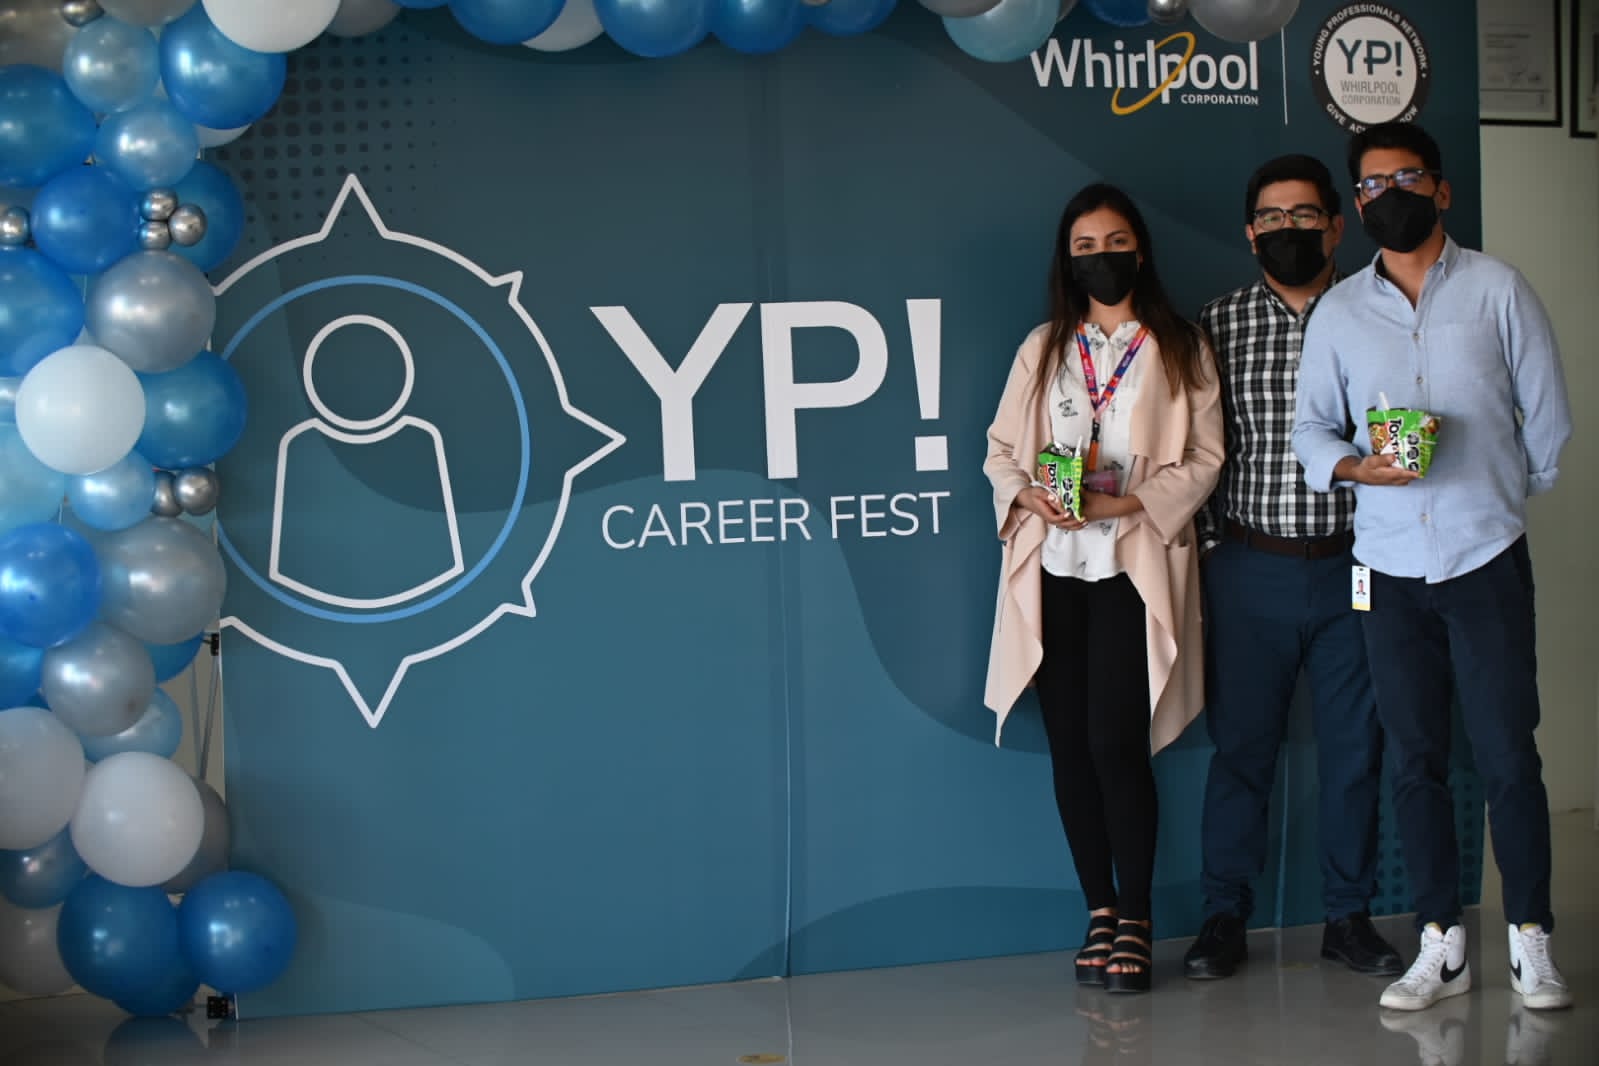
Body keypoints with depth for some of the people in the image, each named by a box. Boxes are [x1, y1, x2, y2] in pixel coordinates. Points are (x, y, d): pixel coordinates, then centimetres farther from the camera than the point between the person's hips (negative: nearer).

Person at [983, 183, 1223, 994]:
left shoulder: (1179, 350, 5)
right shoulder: (1043, 349, 13)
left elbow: (1203, 458, -1)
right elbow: (1000, 448, 12)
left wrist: (1126, 502, -15)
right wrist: (1026, 495, -10)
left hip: (1133, 568, -3)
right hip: (1052, 569, 3)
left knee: (1117, 742, -11)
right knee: (1069, 745, 4)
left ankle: (1134, 921, 1)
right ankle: (1099, 911, 15)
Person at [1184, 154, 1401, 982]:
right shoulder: (1218, 326, 4)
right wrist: (1209, 546, -3)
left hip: (1352, 566, 1)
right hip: (1250, 569, 0)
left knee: (1354, 744, 7)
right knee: (1240, 742, 5)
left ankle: (1349, 916, 19)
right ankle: (1225, 915, 16)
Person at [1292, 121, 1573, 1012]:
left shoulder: (1497, 289, 2)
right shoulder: (1338, 312, 8)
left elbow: (1548, 416, 5)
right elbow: (1311, 426, 9)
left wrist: (1502, 497, 9)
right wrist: (1356, 465, -10)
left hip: (1487, 556, -2)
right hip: (1391, 566, 3)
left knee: (1508, 755, -3)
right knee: (1417, 761, 6)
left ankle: (1532, 940, 7)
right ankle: (1442, 946, 14)